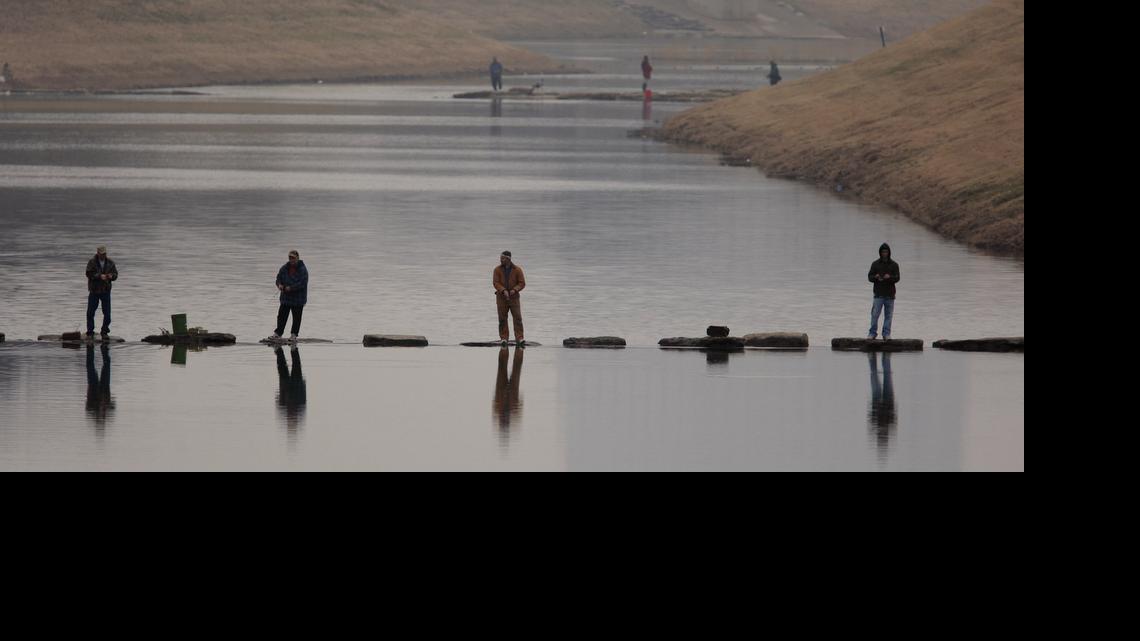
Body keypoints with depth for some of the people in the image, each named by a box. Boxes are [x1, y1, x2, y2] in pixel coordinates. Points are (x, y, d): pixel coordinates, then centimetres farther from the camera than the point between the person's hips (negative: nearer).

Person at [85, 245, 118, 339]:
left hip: (106, 291, 2)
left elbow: (116, 274, 3)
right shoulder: (92, 262, -5)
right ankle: (90, 332, 10)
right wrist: (99, 276, -28)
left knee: (107, 313, 1)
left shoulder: (110, 263, 5)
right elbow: (89, 274, -16)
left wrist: (112, 276, -20)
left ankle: (105, 332, 15)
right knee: (90, 312, 1)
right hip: (94, 291, -2)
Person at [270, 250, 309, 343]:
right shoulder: (285, 268, 5)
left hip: (298, 299, -5)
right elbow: (279, 278, 12)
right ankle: (278, 334, 11)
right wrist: (279, 284, -11)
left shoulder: (302, 269, -13)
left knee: (296, 317, 4)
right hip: (286, 297, 5)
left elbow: (303, 283, -19)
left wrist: (291, 288, -22)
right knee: (282, 315, 6)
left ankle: (294, 335, 13)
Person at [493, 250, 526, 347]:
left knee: (517, 318, -8)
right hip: (501, 298, 1)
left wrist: (515, 290, -20)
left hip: (514, 297, -1)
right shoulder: (497, 270, 1)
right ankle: (504, 338, 8)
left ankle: (519, 338, -11)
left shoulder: (517, 270, -2)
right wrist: (503, 291, -23)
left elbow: (522, 283, -2)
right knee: (502, 319, 2)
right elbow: (495, 282, -7)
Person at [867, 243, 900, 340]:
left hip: (890, 295, 1)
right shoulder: (875, 264, 7)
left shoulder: (894, 265, 7)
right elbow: (869, 277, 4)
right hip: (878, 294, -1)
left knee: (888, 315, 2)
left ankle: (886, 334, 8)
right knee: (875, 314, -5)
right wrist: (876, 277, -18)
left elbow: (897, 278, -2)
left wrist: (889, 277, -23)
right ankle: (872, 333, 2)